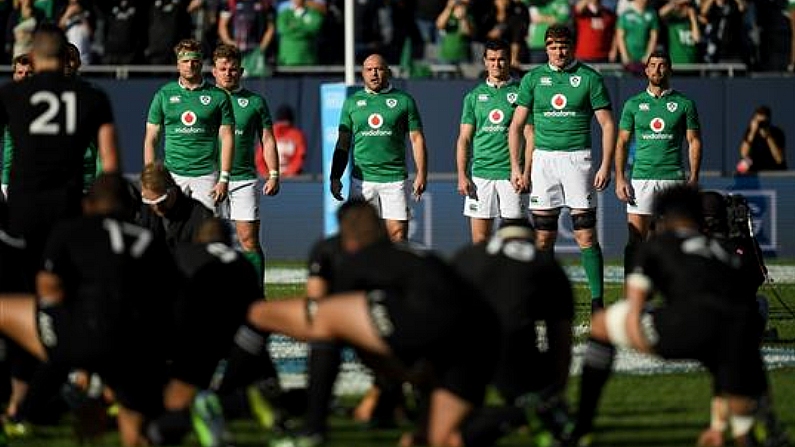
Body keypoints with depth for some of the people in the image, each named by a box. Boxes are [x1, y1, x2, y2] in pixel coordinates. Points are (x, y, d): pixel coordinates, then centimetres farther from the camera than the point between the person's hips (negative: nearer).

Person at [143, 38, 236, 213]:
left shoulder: (218, 96, 5)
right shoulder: (164, 95, 7)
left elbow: (227, 138, 4)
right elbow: (151, 139, 9)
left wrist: (224, 179, -4)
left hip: (205, 176, -1)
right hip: (173, 175, 1)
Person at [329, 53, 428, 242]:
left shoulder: (404, 101, 6)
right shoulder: (352, 102, 12)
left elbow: (417, 139, 5)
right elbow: (343, 143, 14)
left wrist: (421, 175, -5)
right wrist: (335, 177, 6)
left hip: (395, 179, -2)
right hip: (361, 180, 2)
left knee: (398, 234, -7)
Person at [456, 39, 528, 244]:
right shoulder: (474, 96, 11)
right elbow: (464, 138, 10)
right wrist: (462, 176, 0)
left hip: (512, 173, -2)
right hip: (480, 173, 2)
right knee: (479, 239, 0)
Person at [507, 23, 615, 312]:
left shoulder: (589, 78, 1)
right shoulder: (533, 79, 7)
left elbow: (608, 125, 1)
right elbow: (517, 126, 10)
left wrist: (605, 166, -8)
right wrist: (516, 167, 1)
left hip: (577, 158, -2)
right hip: (543, 158, 2)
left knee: (586, 236, -6)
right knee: (543, 237, 3)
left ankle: (597, 300, -6)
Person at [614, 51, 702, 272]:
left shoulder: (684, 104, 6)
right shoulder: (633, 104, 10)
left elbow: (694, 142, 6)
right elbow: (622, 143, 10)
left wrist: (694, 178, -5)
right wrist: (620, 179, 0)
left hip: (673, 179, -1)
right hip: (641, 178, 1)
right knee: (635, 241, -4)